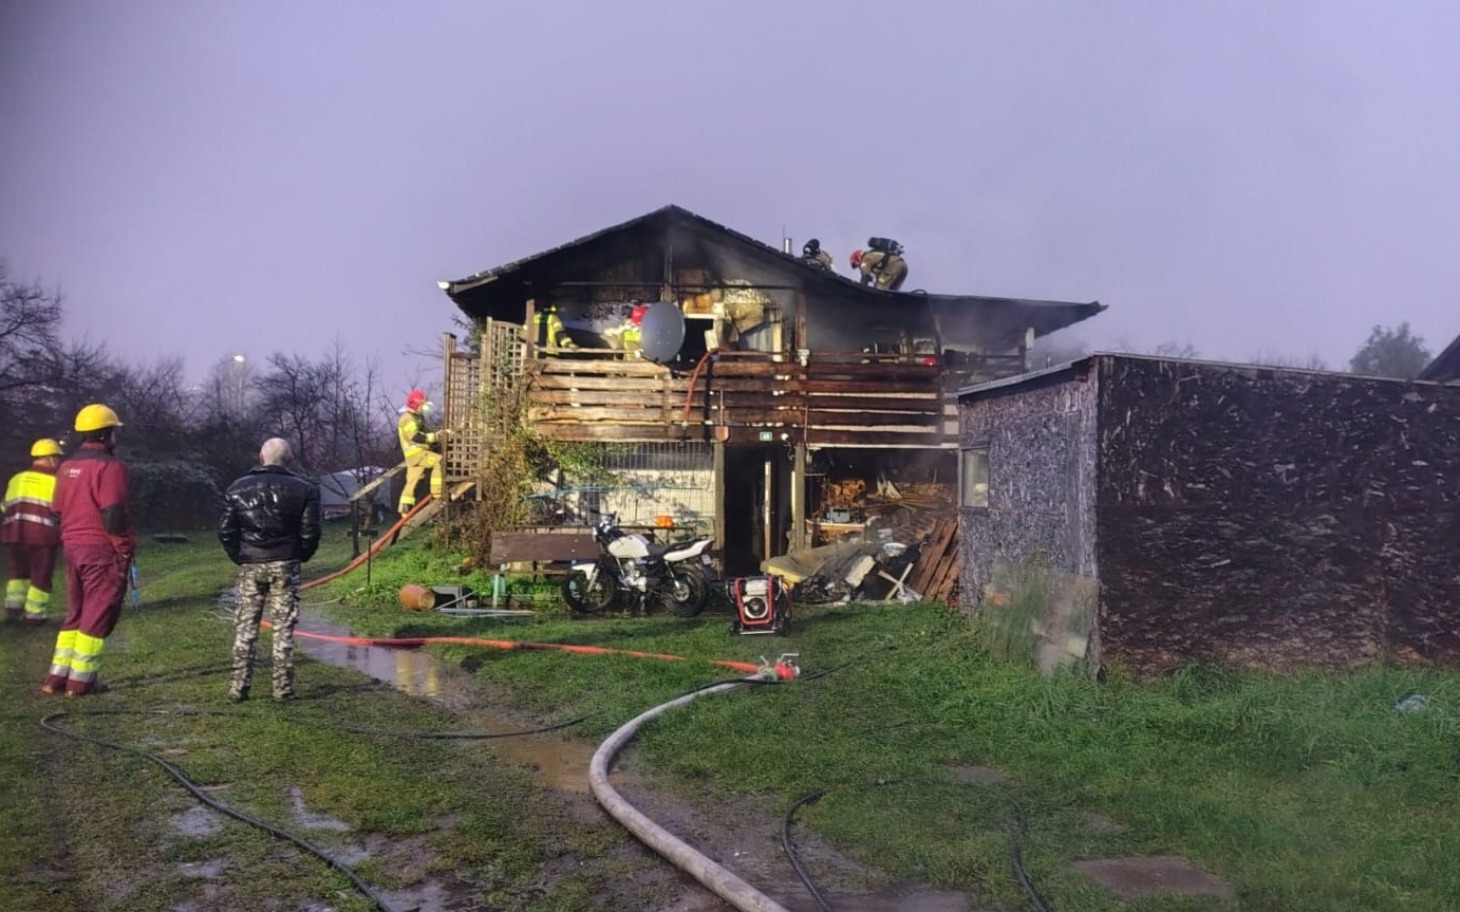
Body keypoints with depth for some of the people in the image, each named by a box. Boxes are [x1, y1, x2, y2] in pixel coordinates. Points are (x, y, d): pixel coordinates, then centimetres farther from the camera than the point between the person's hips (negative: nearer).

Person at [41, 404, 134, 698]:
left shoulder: (67, 466, 11)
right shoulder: (109, 466, -14)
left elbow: (57, 510, 16)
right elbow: (113, 515, -20)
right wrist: (125, 548, -11)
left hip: (72, 547, 8)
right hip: (102, 550, -8)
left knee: (75, 612, 17)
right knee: (98, 614, 1)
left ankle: (57, 676, 17)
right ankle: (81, 680, 3)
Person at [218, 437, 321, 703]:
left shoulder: (237, 489, 4)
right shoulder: (304, 489, -3)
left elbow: (226, 531, 3)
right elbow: (310, 532, -5)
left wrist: (240, 557, 16)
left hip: (250, 565, 2)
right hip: (285, 565, -1)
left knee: (245, 628, 9)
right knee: (283, 629, 4)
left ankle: (238, 688, 9)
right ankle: (283, 688, 5)